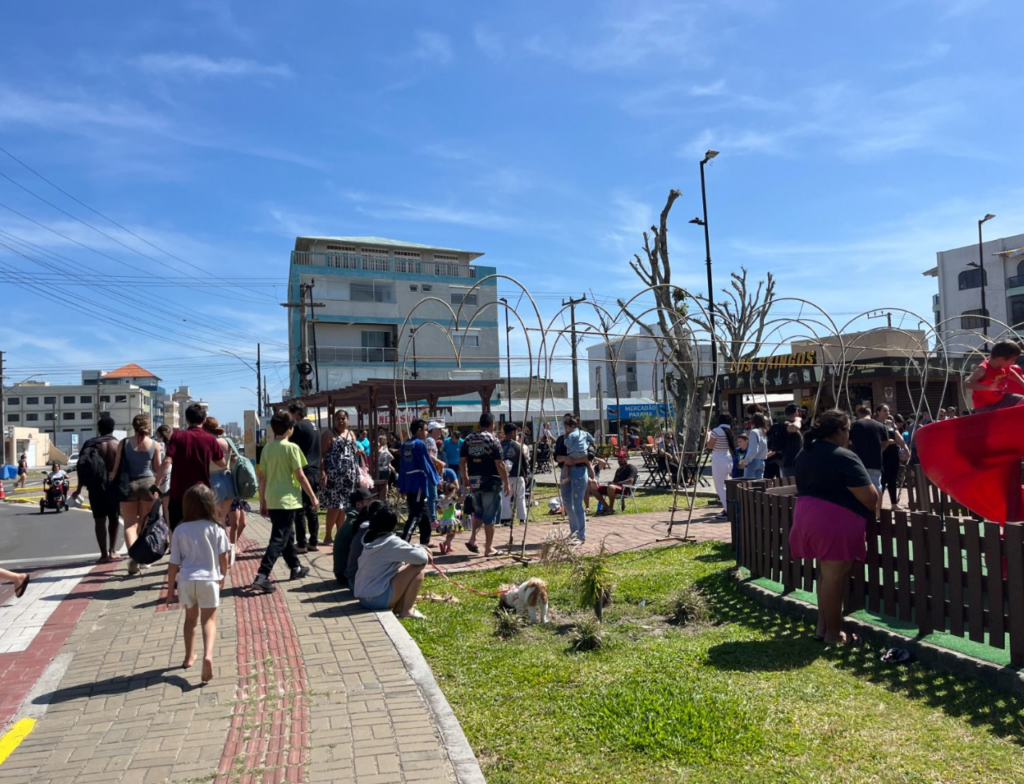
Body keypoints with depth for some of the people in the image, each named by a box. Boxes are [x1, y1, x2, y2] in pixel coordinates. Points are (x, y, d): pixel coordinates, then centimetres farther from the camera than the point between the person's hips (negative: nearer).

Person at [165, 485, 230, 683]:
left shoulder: (180, 530, -3)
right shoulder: (216, 528, -5)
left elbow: (173, 563, -1)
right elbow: (223, 557, 0)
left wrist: (170, 589, 8)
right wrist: (222, 576, 18)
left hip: (186, 580, 2)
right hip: (209, 579, -2)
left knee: (191, 618, 22)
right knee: (209, 620, 5)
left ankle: (189, 657, 34)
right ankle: (208, 654, -19)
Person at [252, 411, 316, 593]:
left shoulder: (267, 448, 6)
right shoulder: (291, 447, -11)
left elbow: (262, 477, 9)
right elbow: (300, 476, -11)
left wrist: (262, 502, 17)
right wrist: (313, 497, -2)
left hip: (272, 501, 7)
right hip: (287, 500, -7)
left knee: (287, 535, 21)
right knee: (279, 539, -5)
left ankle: (296, 568, 34)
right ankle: (262, 576, -14)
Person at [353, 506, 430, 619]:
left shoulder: (371, 540, 9)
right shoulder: (391, 542, -17)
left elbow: (402, 547, 21)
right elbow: (421, 558, -18)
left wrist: (419, 547, 7)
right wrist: (423, 552, 5)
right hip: (378, 598, -9)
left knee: (402, 565, 20)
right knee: (419, 567, -7)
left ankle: (399, 607, 15)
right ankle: (407, 611, -1)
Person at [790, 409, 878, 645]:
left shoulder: (805, 454, 13)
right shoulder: (844, 457, -15)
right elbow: (869, 497, -15)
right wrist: (872, 507, 5)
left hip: (807, 517, 9)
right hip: (835, 522, -8)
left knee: (825, 573, 20)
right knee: (834, 576, 1)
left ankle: (823, 625, 26)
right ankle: (833, 633, 10)